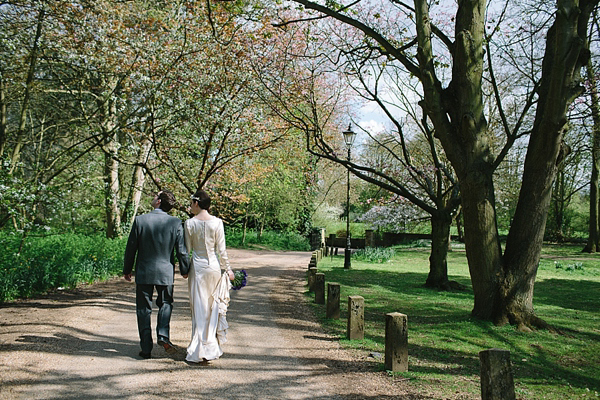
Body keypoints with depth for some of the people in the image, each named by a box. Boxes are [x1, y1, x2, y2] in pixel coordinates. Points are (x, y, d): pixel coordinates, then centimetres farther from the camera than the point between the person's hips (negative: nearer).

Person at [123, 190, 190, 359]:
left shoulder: (140, 220, -10)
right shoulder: (176, 223, -9)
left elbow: (131, 248, -4)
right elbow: (181, 251, -6)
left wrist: (127, 270, 9)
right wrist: (185, 270, 10)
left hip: (143, 272, 0)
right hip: (166, 272, 1)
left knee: (143, 309, 10)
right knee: (165, 303, 21)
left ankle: (146, 349, 13)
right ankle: (163, 335, 1)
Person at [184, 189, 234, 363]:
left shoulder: (190, 223, -7)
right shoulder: (217, 222, -6)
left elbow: (187, 249, -2)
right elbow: (221, 249, -5)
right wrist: (228, 269, 4)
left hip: (197, 266, 0)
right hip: (213, 265, 1)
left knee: (199, 307, 7)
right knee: (214, 306, 13)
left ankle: (198, 350, 9)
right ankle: (212, 347, 19)